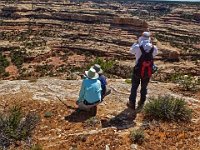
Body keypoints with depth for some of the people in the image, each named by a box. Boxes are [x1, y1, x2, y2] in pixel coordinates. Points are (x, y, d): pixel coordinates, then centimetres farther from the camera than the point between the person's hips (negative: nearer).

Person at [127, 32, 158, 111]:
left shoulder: (138, 47, -18)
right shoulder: (154, 48, -10)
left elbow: (131, 50, 4)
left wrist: (137, 42, 10)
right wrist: (150, 43, 14)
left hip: (138, 71, -2)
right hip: (148, 72, 3)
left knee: (134, 87, 15)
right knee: (144, 88, 21)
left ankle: (132, 103, 25)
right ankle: (141, 103, 35)